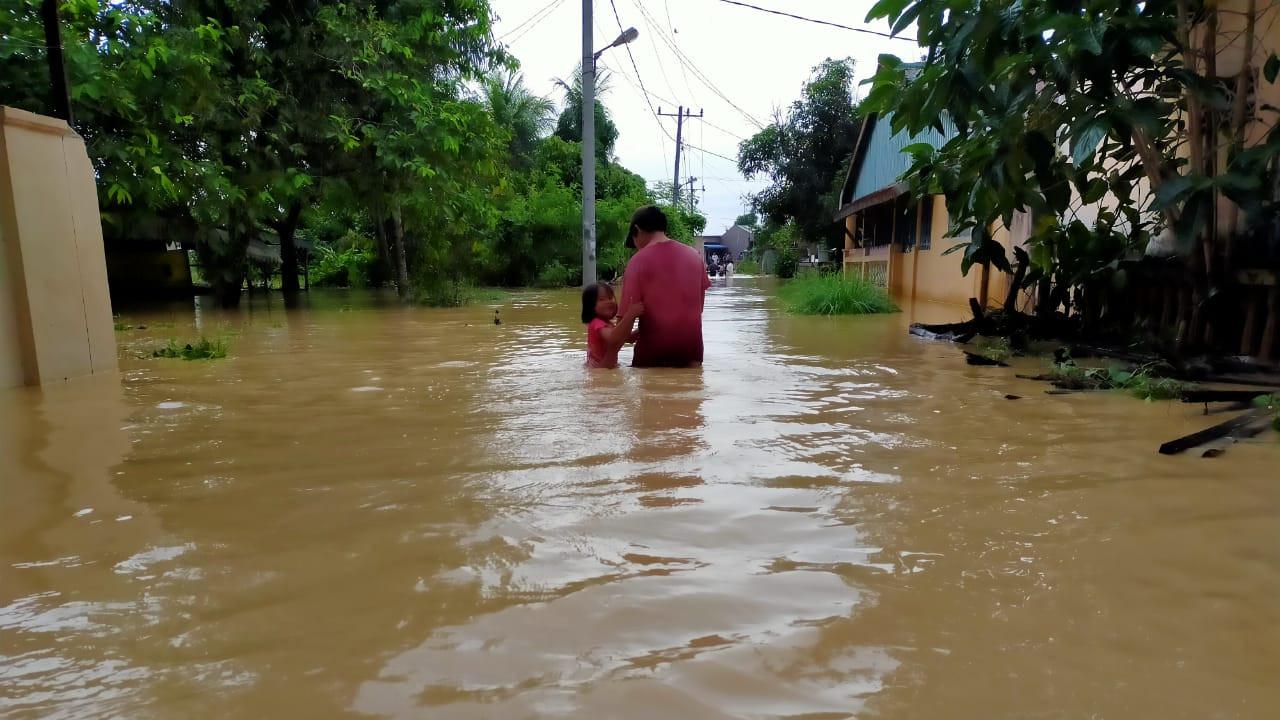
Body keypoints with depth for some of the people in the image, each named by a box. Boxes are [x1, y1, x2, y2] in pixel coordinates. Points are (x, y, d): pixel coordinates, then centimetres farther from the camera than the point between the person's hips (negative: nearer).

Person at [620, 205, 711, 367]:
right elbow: (700, 304, 10)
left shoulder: (640, 260, -8)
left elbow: (629, 311, -10)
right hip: (691, 345, 4)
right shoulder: (694, 255, 6)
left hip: (655, 348, -4)